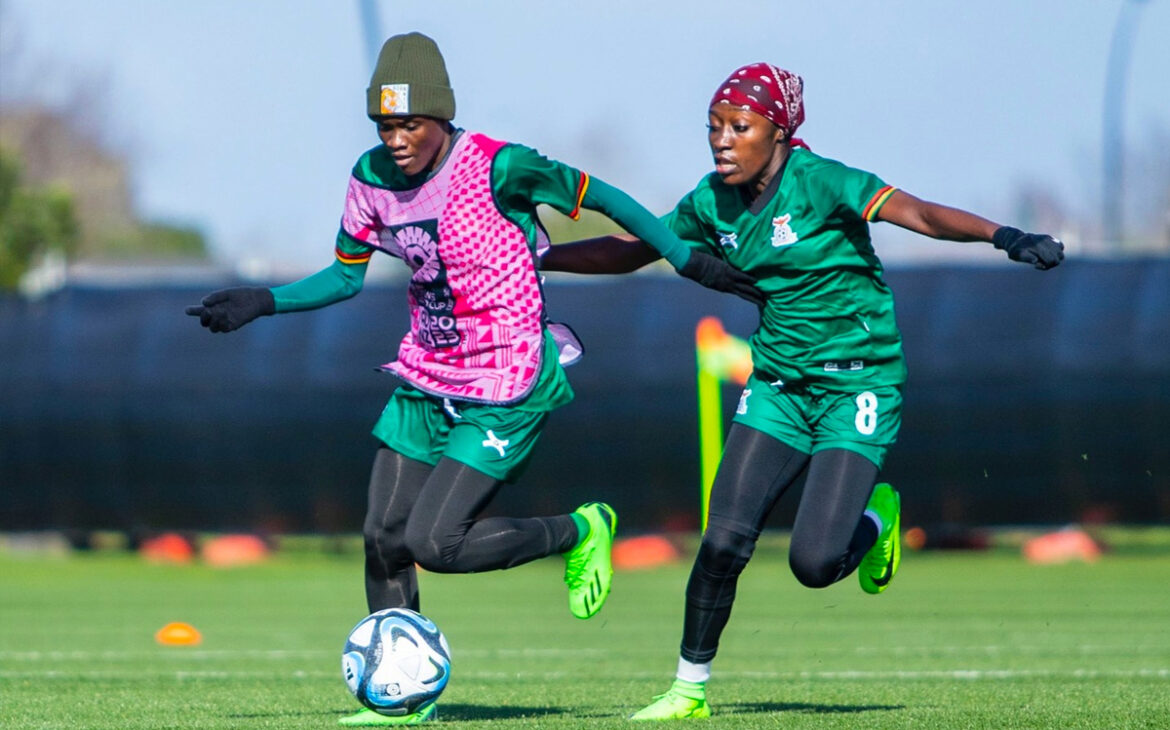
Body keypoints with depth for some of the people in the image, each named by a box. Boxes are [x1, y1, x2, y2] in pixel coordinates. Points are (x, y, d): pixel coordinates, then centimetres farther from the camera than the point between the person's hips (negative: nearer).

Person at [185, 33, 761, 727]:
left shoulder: (495, 167, -20)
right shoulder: (374, 178, -1)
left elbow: (600, 197, -9)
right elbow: (346, 277, 13)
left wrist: (690, 261, -7)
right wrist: (262, 302, 1)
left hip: (505, 395, -7)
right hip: (426, 380, 7)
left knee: (432, 544, -14)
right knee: (383, 537, 4)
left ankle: (579, 532, 9)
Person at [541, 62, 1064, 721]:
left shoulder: (818, 183, -18)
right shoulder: (713, 202, 1)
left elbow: (917, 213, -30)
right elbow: (631, 251, 16)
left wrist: (1004, 236, -45)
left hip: (857, 385, -5)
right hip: (779, 385, 5)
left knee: (814, 563, -15)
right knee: (726, 538, -8)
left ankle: (874, 517, 20)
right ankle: (691, 687, 9)